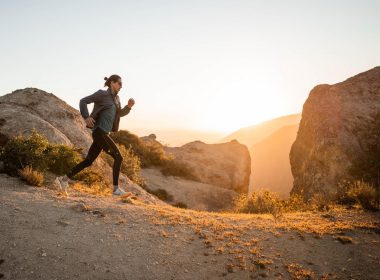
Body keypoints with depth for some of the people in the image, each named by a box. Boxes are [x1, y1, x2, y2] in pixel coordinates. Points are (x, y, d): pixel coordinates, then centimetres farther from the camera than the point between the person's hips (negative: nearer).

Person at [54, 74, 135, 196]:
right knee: (118, 157, -11)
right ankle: (116, 189, -6)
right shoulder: (102, 94, -5)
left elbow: (120, 113, 25)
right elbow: (83, 101, -7)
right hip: (99, 132, -9)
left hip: (104, 134, 9)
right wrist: (86, 117, -21)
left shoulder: (115, 98, 18)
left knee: (88, 161, 12)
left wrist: (129, 106, 6)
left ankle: (63, 179, 21)